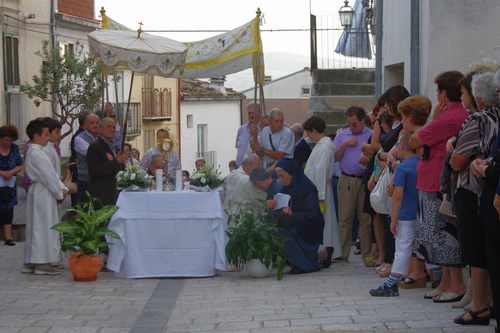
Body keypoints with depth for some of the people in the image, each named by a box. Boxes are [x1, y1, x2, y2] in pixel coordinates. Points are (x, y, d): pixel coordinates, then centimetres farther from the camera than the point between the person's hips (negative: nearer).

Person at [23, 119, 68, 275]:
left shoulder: (37, 151, 16)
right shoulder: (36, 153, -17)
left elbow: (51, 173, 15)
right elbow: (47, 176, -18)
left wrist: (62, 189, 5)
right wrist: (59, 194, -9)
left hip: (40, 192, 10)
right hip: (42, 193, -10)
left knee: (37, 227, 12)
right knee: (43, 227, -6)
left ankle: (31, 262, 17)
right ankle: (42, 263, -3)